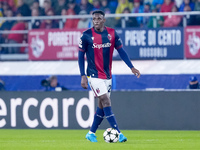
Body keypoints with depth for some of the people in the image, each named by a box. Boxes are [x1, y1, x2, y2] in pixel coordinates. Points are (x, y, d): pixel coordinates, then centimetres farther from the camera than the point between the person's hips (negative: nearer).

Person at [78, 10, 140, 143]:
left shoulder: (112, 33, 1)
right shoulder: (86, 35, -9)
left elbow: (121, 51, 5)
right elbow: (81, 55, -3)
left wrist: (131, 67, -4)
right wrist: (83, 76, -9)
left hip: (107, 75, 5)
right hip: (94, 75, -5)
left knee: (102, 106, 9)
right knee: (106, 101, -15)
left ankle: (91, 133, 23)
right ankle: (118, 133, -19)